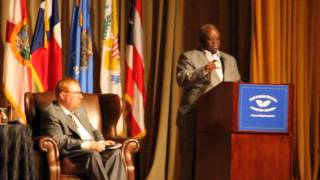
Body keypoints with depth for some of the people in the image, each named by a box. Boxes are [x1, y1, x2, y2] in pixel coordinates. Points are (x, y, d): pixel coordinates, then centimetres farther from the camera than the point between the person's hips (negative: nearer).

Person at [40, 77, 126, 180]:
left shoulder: (80, 110, 26)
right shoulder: (51, 113, -3)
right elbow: (59, 140, -15)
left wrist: (101, 143, 5)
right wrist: (87, 144, -23)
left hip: (93, 149, 8)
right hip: (70, 153, -7)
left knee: (115, 152, -22)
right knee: (93, 154, -37)